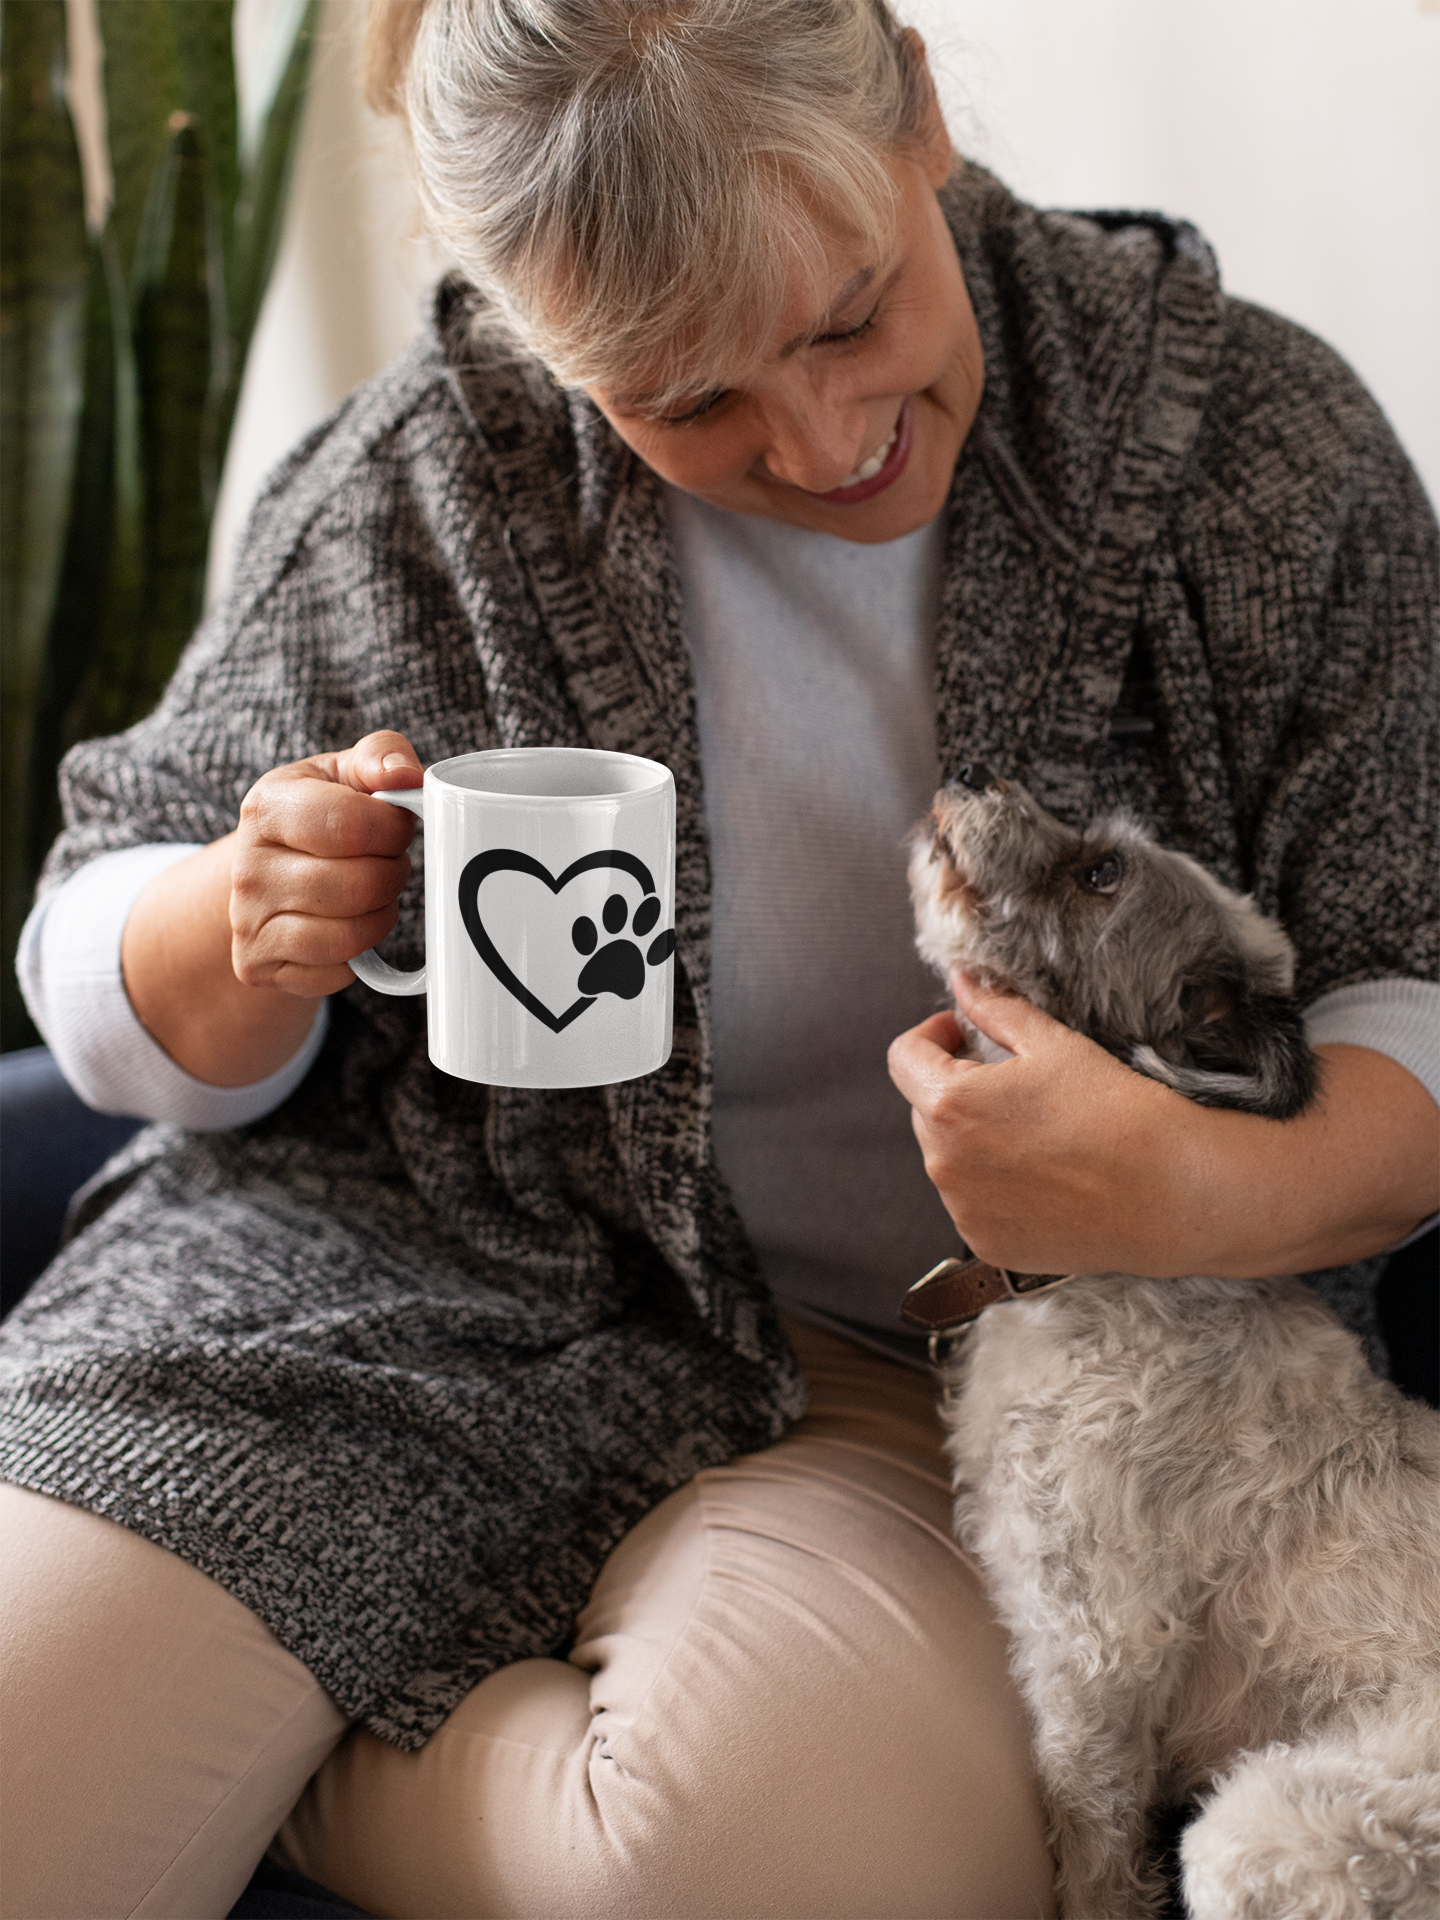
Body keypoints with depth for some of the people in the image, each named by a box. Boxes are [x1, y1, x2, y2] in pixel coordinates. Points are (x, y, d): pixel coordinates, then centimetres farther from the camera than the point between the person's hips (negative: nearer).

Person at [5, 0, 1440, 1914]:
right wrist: (244, 934, -18)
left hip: (931, 1380, 1)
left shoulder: (1261, 444, -5)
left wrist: (1217, 1196, -27)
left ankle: (250, 1741, -2)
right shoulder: (421, 483, -4)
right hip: (404, 1275, 1)